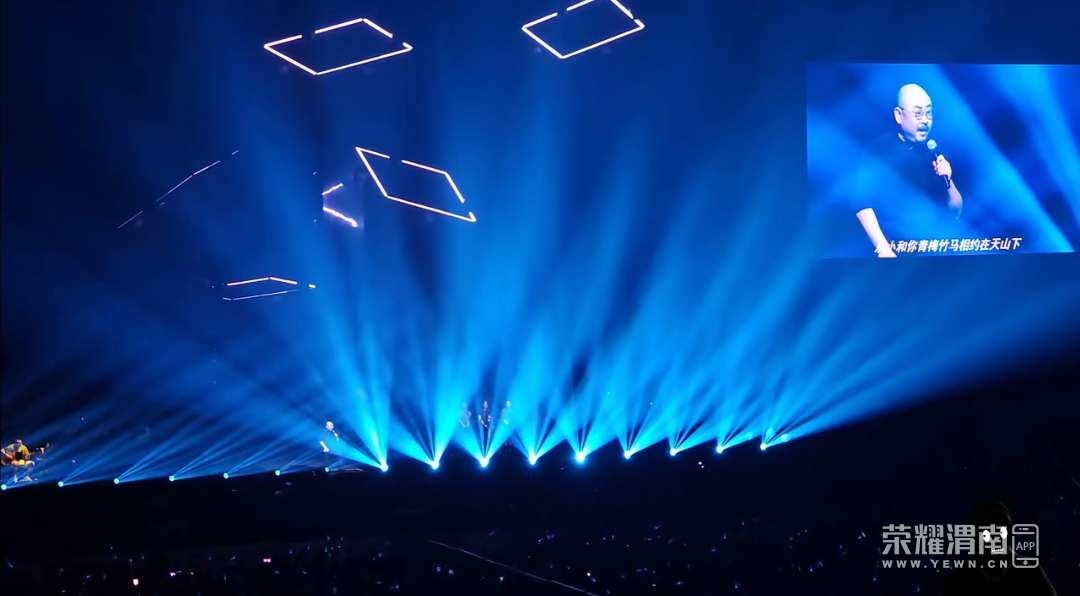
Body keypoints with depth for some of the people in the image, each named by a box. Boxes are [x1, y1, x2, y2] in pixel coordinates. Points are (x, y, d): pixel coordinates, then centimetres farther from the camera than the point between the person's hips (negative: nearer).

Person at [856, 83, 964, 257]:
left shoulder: (935, 151, 13)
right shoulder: (879, 151, 0)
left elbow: (956, 210, 15)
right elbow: (863, 204, -8)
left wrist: (948, 180, -3)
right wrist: (883, 249, -16)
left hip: (942, 247, 4)